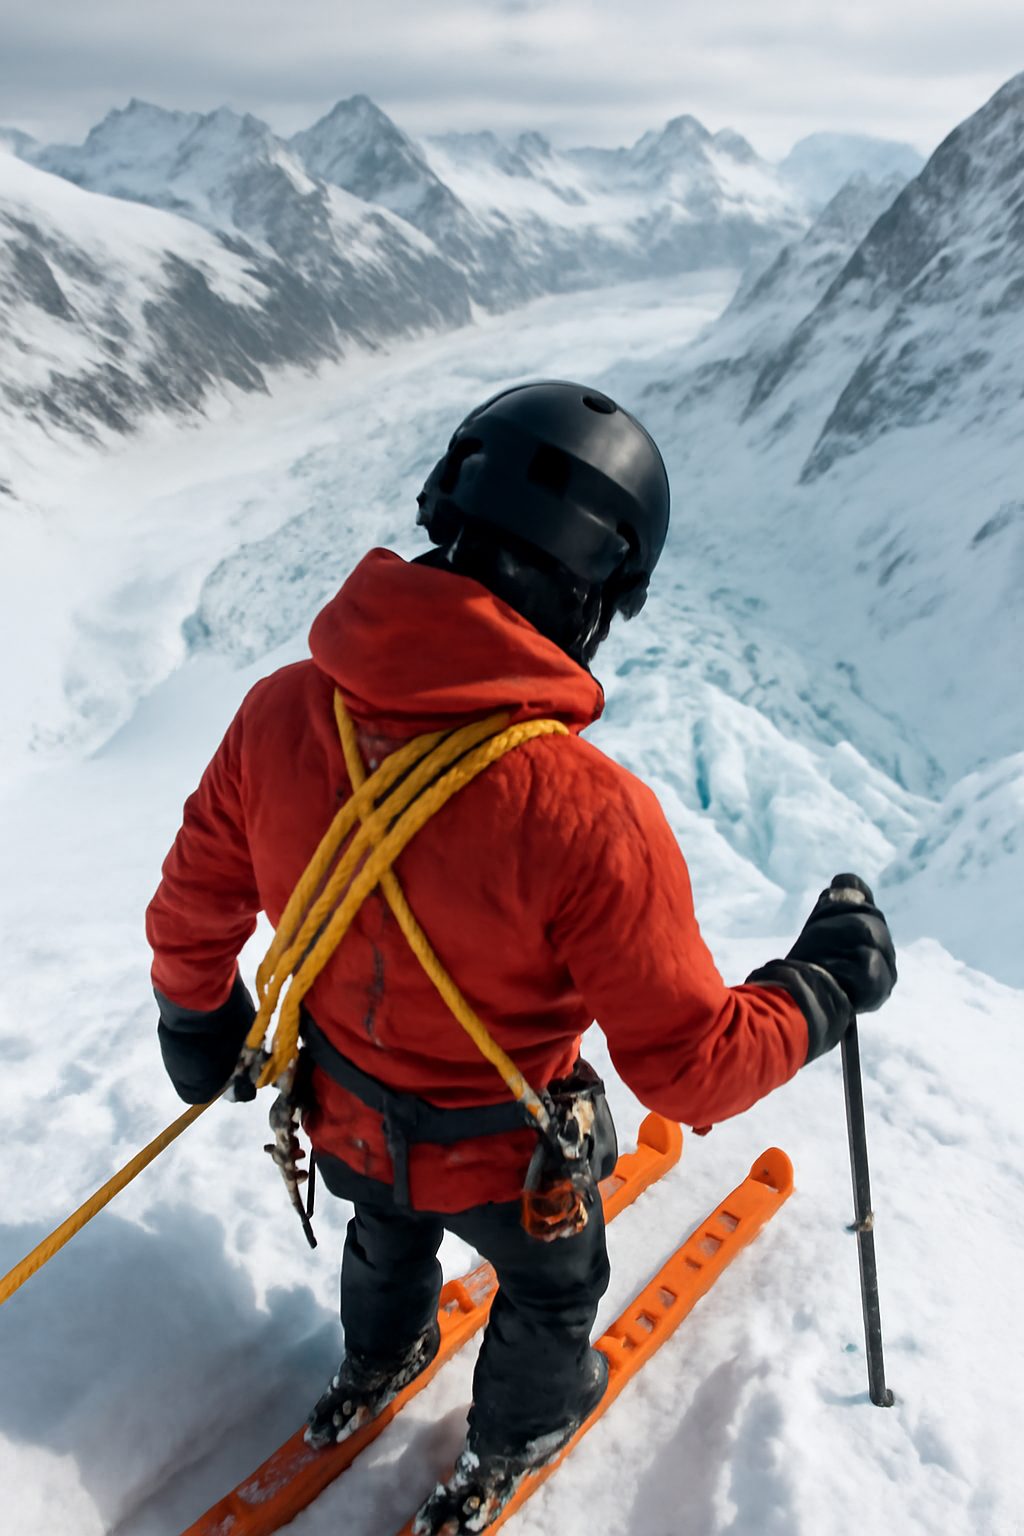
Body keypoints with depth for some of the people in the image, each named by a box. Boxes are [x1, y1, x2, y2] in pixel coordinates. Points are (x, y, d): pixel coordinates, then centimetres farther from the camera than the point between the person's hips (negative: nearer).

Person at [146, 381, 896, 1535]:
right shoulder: (590, 817, -40)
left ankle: (373, 1371, 68)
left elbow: (193, 907, -8)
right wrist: (824, 986, -11)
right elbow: (691, 1070, -28)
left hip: (343, 1122, 4)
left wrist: (197, 1015, 12)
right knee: (551, 1285, 31)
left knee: (389, 1236, 37)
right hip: (501, 1159, -4)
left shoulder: (281, 712, -24)